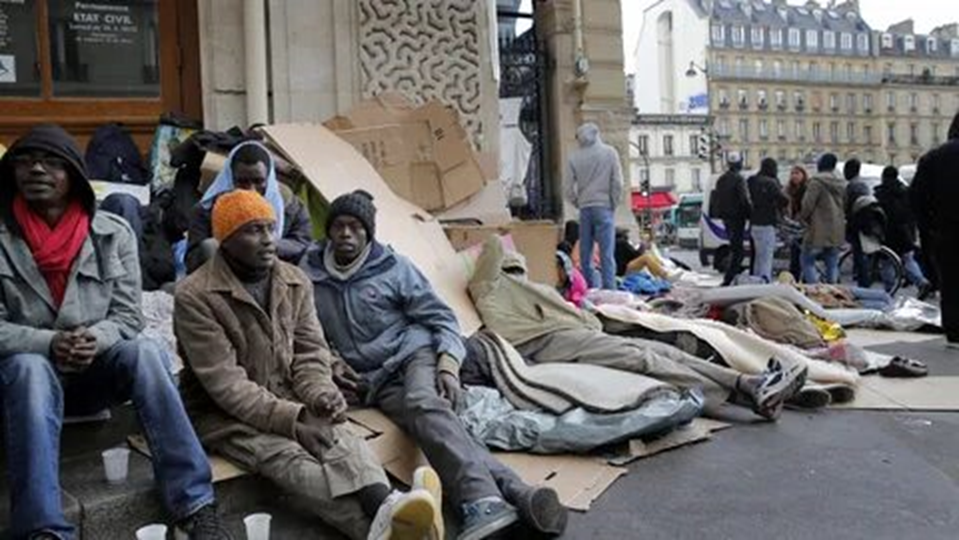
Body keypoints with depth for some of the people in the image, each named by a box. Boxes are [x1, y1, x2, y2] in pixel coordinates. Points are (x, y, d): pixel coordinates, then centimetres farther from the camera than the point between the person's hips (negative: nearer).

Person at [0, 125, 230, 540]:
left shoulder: (113, 234, -3)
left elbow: (128, 316, -3)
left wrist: (94, 340, -24)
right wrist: (49, 343, -26)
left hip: (94, 371, 1)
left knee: (146, 351, -29)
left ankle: (194, 506, -32)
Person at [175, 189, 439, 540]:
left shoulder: (295, 282, 5)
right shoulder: (194, 296, -13)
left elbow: (310, 351, 4)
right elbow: (223, 382, -19)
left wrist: (318, 394, -19)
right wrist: (292, 419, -27)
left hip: (288, 402, 5)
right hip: (223, 413, -5)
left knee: (342, 439, -27)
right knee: (285, 455, -33)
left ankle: (385, 509, -56)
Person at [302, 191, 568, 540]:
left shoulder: (392, 266, 2)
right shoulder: (309, 276, 8)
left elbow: (441, 318, 3)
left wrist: (448, 362, -14)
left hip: (415, 352, -1)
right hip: (374, 380, 1)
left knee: (423, 404, -36)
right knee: (426, 417, -31)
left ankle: (483, 501, -55)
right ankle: (512, 492, -47)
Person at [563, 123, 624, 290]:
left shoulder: (574, 157, 3)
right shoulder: (609, 152, 1)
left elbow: (569, 188, 2)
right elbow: (617, 183, -3)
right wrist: (614, 204, 7)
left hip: (585, 208, 2)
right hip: (604, 207, -1)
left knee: (585, 252, 8)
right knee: (606, 252, -3)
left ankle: (590, 289, 10)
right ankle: (609, 289, -5)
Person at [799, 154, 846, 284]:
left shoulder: (817, 181, -12)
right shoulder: (841, 184, 12)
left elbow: (807, 204, -15)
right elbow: (846, 206, 17)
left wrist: (803, 217, 2)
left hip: (819, 230, -7)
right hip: (837, 232, 7)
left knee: (807, 260, 2)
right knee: (832, 264, 13)